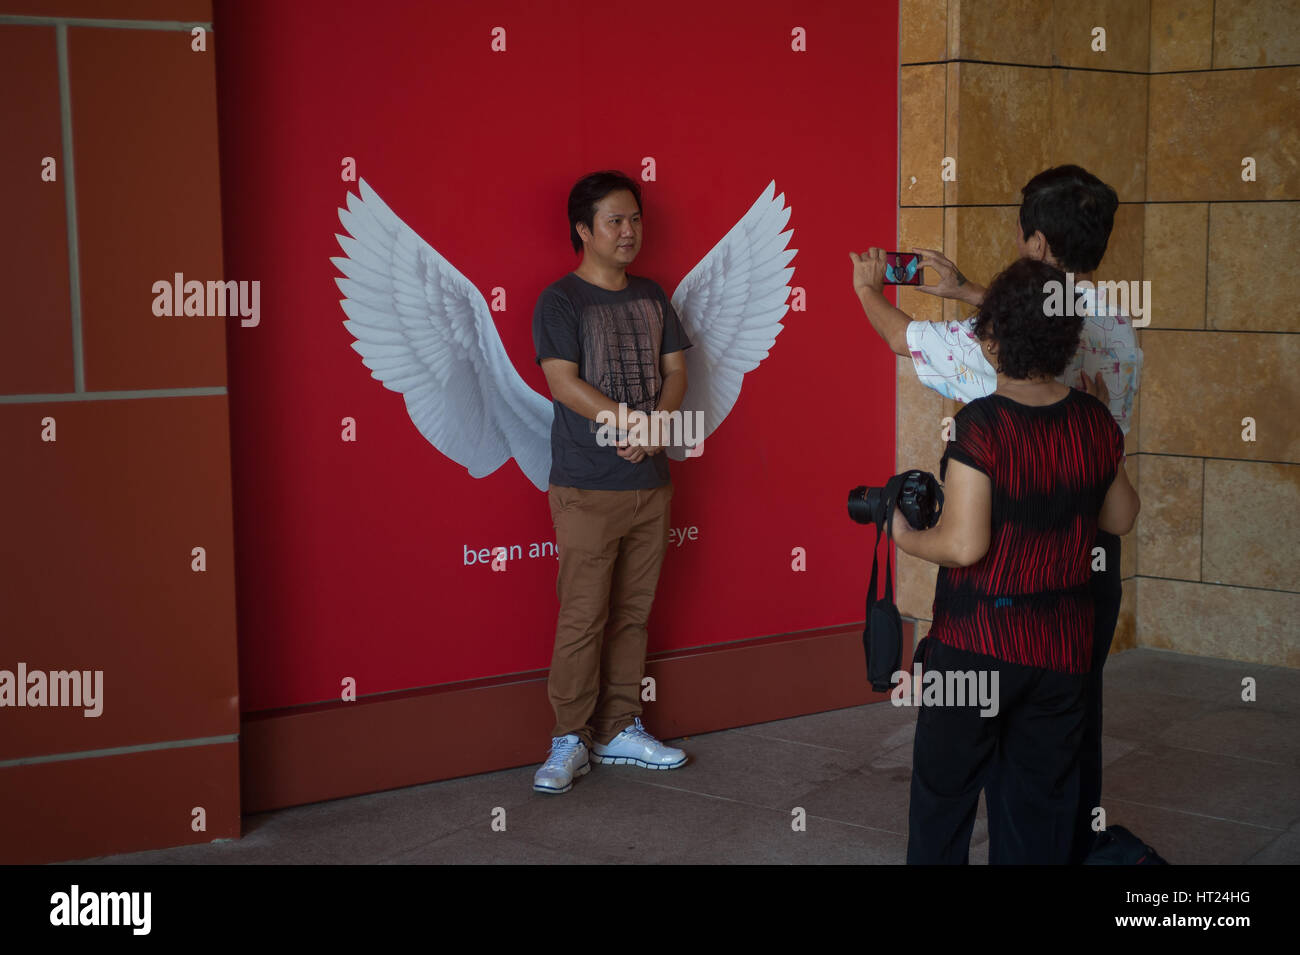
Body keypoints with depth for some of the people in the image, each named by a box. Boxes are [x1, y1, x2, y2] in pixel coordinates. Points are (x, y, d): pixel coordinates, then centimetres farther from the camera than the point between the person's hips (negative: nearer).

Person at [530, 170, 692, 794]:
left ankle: (620, 730, 21)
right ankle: (570, 741, 6)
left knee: (633, 613, 10)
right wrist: (631, 424, -19)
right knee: (583, 618, -5)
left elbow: (674, 370, 10)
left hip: (650, 483, 6)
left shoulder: (652, 298, 14)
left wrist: (656, 425, -9)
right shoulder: (561, 300, -4)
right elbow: (564, 382, -13)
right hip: (587, 487, -6)